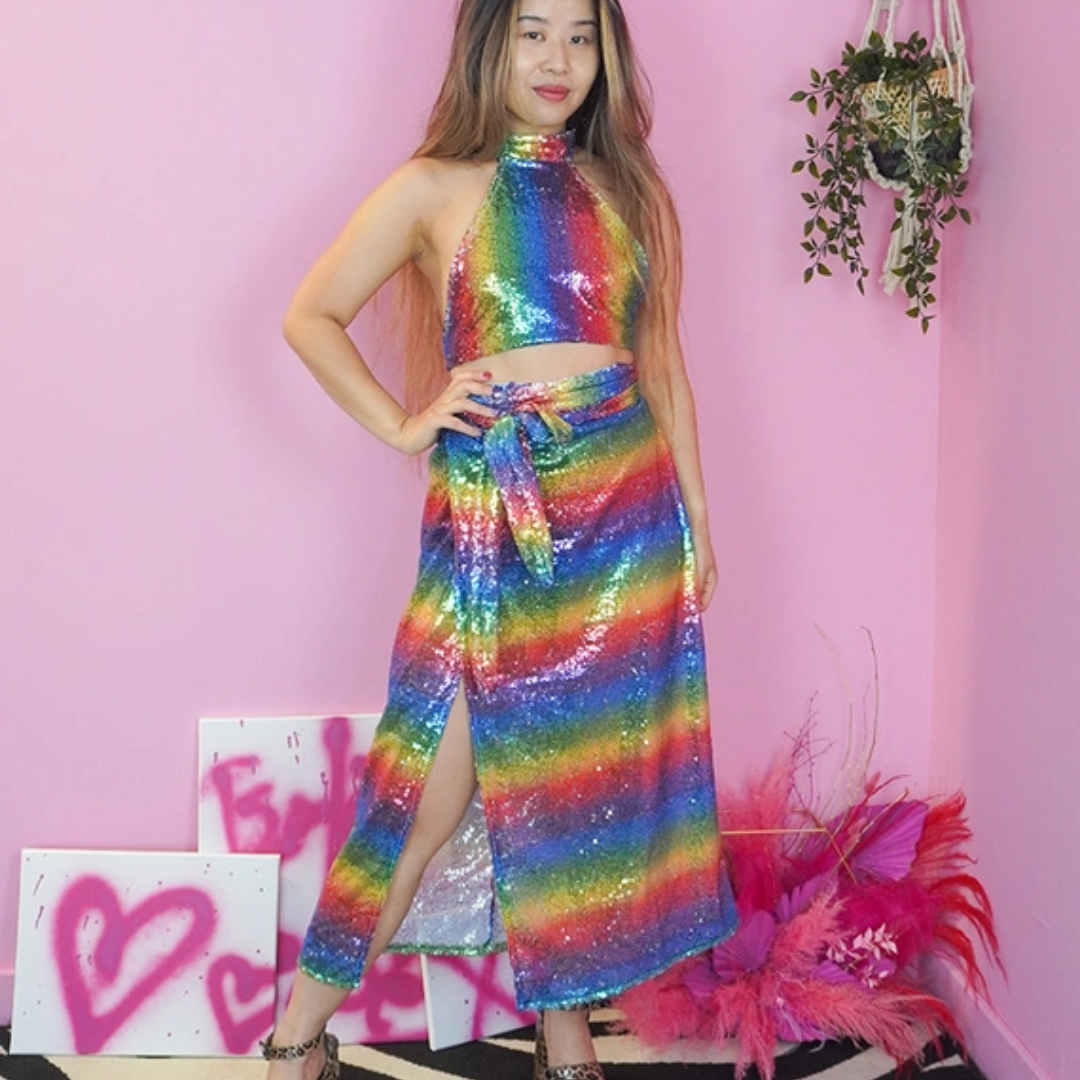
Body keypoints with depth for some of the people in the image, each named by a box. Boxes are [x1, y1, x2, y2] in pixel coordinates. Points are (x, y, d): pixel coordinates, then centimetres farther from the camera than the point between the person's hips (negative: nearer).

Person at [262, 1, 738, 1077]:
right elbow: (311, 316, 4)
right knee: (446, 774, -3)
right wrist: (401, 426, -6)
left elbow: (664, 365, 14)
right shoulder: (436, 188, 2)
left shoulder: (626, 189, 12)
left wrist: (697, 516, 10)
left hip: (628, 504, 3)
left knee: (594, 763, 7)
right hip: (491, 513, -3)